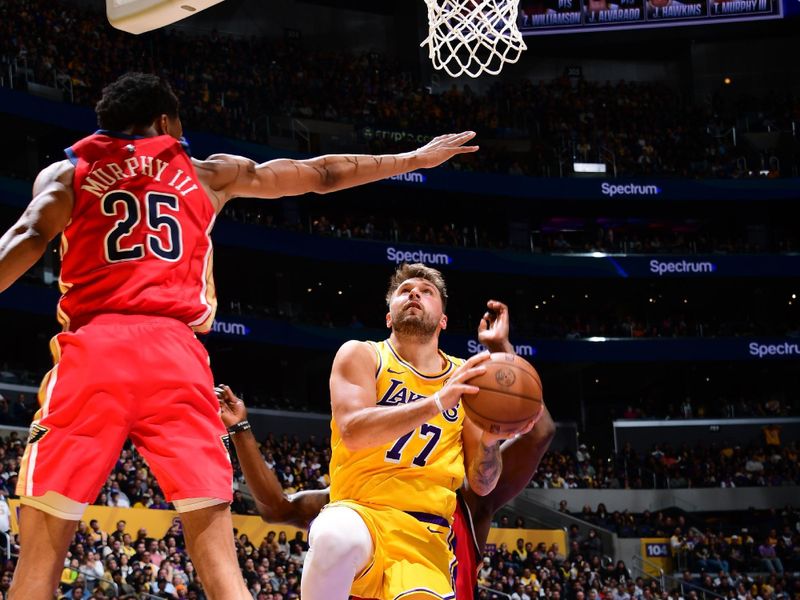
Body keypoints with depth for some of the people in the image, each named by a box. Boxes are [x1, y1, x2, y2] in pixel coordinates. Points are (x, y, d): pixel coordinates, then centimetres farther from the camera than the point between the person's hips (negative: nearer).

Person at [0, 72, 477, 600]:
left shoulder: (66, 173, 19)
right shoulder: (207, 175, 24)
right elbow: (322, 174, 31)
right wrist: (415, 158, 43)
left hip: (93, 346, -1)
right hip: (177, 352, 1)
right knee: (217, 552, 1)